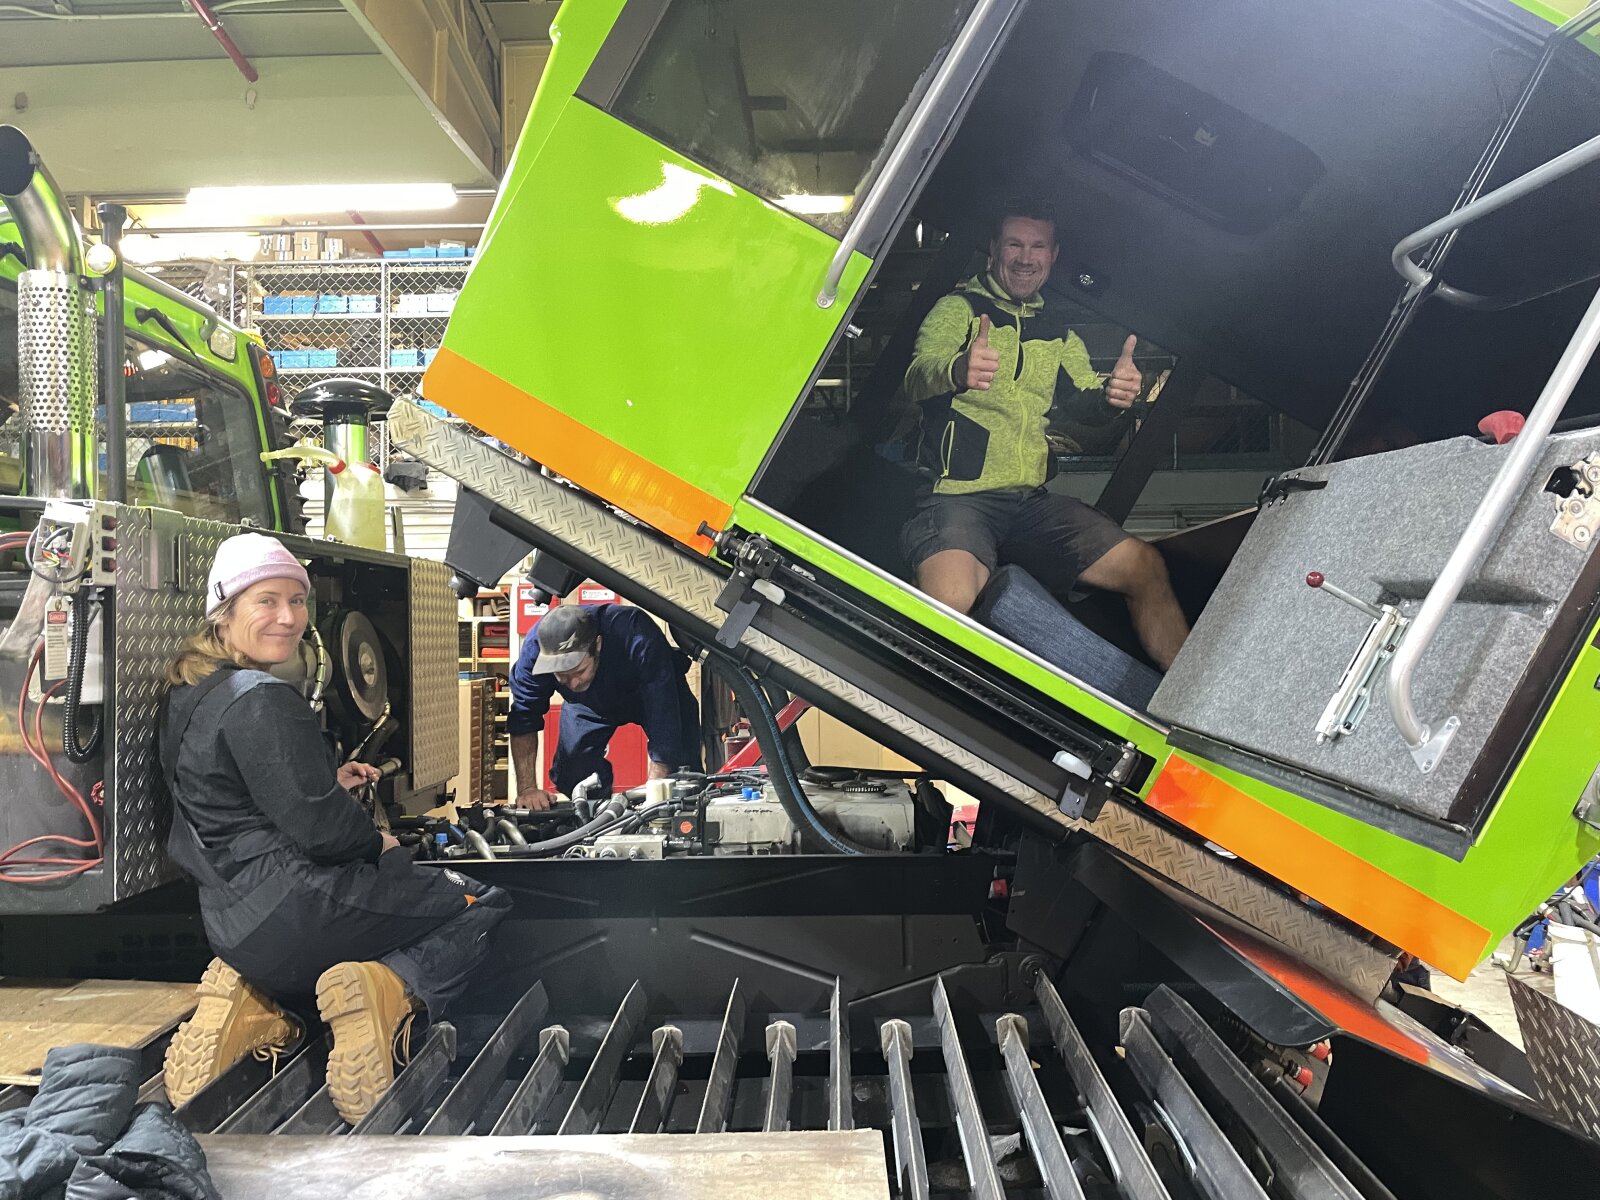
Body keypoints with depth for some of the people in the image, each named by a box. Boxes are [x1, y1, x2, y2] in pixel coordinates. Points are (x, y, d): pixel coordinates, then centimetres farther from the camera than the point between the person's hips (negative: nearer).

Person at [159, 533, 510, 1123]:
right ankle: (391, 988, -22)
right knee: (485, 905, 1)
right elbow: (317, 828, -21)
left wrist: (331, 783, 16)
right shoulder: (263, 699, -17)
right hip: (289, 907, -9)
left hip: (232, 921, 9)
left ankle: (252, 1001, 11)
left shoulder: (189, 697, 13)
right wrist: (378, 844, -1)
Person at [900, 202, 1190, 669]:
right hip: (957, 496, -5)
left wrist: (1112, 393, -17)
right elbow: (918, 376, -15)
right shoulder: (958, 308, 4)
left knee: (1144, 565, -10)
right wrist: (957, 370, -41)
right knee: (949, 603, -36)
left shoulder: (1057, 331, 22)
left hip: (1032, 501, 6)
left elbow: (1083, 401, 9)